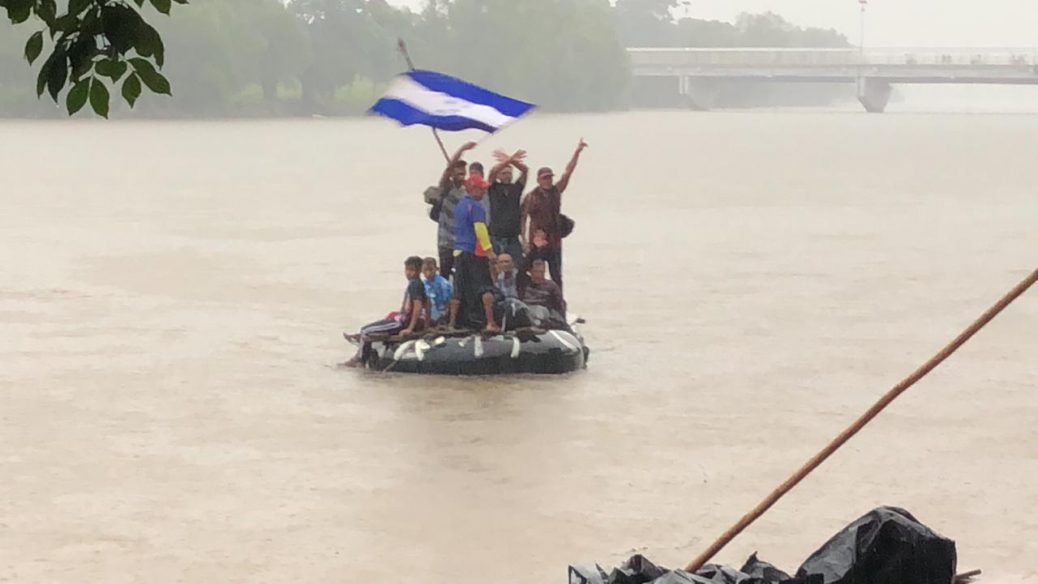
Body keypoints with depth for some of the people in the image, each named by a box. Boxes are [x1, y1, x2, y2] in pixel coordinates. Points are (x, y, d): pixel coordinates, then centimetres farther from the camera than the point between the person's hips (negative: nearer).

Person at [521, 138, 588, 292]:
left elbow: (568, 172, 2)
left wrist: (577, 152, -5)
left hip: (554, 243, 4)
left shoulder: (556, 191, 6)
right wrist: (524, 242, -12)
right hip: (537, 243, -4)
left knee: (557, 278, 8)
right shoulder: (531, 197, -7)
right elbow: (523, 219, -6)